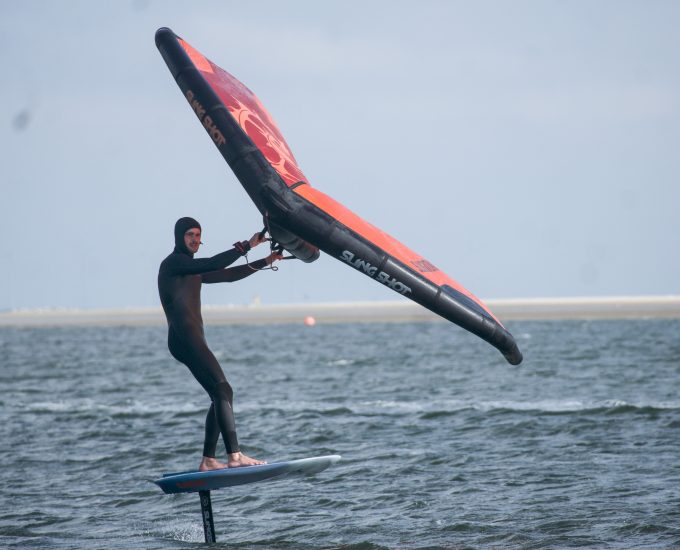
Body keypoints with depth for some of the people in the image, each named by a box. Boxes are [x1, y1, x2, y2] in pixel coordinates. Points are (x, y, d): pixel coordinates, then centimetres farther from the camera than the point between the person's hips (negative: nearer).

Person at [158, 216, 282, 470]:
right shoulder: (174, 262, -5)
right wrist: (246, 246, -17)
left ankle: (208, 460, 4)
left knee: (221, 396, 6)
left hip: (193, 340, 10)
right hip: (184, 337, -10)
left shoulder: (194, 269, 24)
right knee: (222, 391, -17)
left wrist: (265, 262, 22)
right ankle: (234, 456, -25)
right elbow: (214, 264, -18)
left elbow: (229, 275, 26)